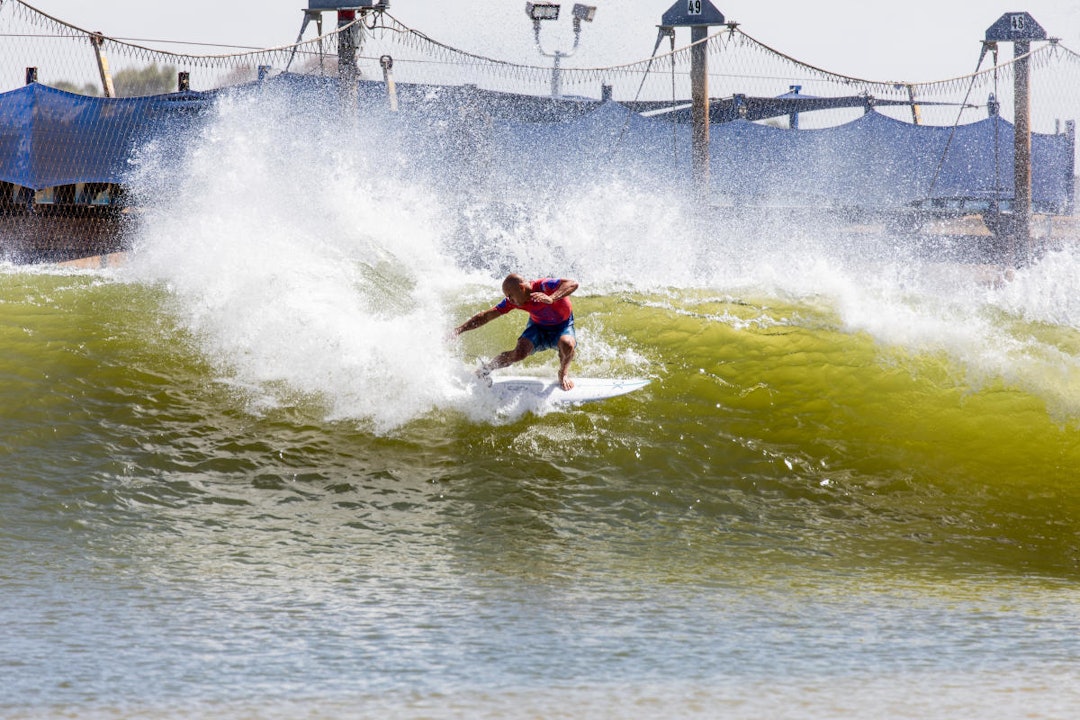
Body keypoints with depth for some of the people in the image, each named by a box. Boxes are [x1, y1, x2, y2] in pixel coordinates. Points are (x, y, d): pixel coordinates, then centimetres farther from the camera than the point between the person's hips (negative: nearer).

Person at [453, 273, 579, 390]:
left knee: (567, 345, -37)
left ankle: (563, 374, -3)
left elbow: (573, 284, -46)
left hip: (562, 326, -3)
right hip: (538, 327, 3)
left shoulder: (543, 286, -32)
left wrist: (551, 299, -60)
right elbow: (486, 316, -9)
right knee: (519, 353, -25)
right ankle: (484, 370, 1)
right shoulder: (512, 301, -17)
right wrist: (459, 330, -15)